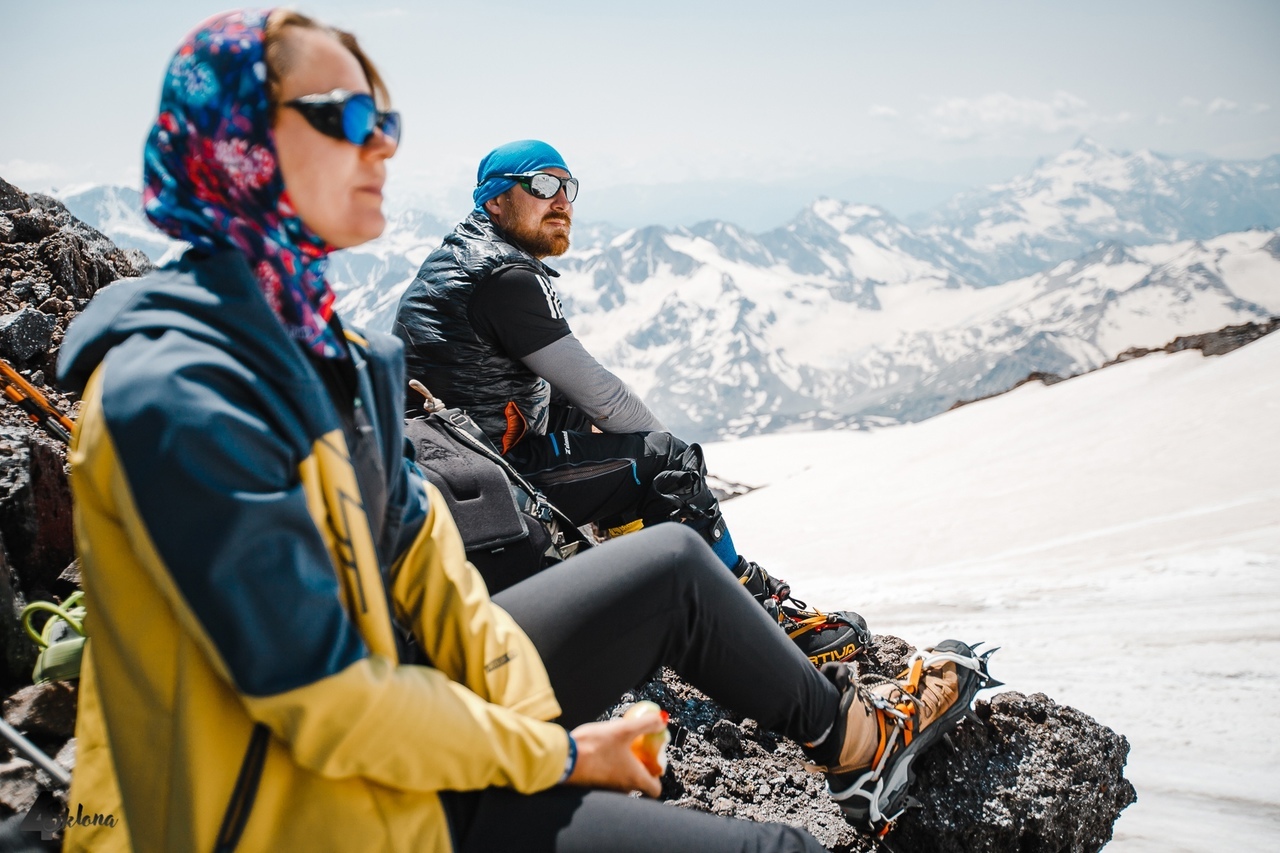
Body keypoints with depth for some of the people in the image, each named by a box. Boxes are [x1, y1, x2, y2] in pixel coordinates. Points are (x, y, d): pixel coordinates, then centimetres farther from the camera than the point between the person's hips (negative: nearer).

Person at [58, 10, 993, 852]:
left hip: (406, 683, 9)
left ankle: (852, 729, 34)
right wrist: (553, 756, -15)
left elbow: (413, 539, 3)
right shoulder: (176, 394, -28)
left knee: (672, 561, 15)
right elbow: (327, 702, -27)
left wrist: (529, 707, -4)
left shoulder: (303, 327, 1)